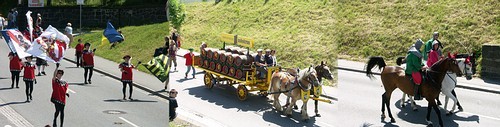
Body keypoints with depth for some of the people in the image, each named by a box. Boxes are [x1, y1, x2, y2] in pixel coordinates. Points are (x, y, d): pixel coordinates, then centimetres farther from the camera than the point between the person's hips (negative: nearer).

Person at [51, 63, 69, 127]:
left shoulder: (64, 82, 11)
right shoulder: (55, 80, -2)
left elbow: (66, 88, 15)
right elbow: (54, 74, -18)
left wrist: (66, 93, -7)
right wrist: (57, 67, -29)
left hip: (62, 99, 5)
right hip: (56, 98, -5)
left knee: (62, 112, 8)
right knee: (57, 110, -17)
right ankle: (54, 122, 9)